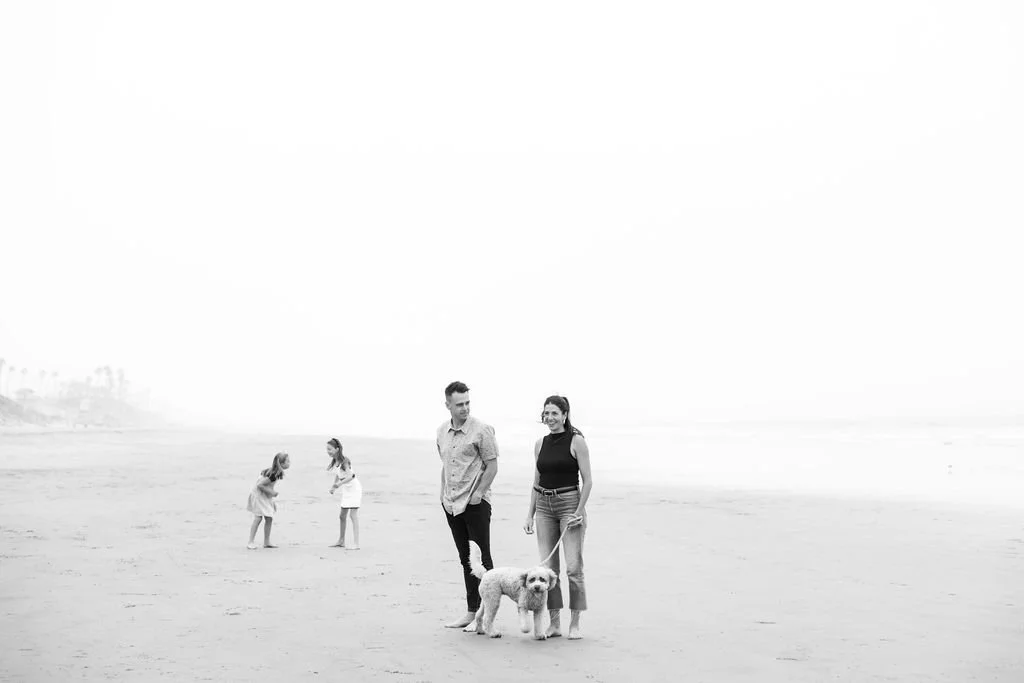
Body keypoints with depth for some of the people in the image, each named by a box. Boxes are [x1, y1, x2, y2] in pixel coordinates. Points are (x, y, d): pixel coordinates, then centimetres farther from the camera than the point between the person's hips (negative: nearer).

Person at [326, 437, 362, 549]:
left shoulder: (344, 459, -21)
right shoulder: (335, 460, 3)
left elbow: (350, 476, -33)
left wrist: (338, 484, -44)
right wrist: (333, 487, 7)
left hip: (354, 488, -9)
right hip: (346, 490, 9)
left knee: (353, 515, -12)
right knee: (342, 516, 13)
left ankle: (356, 543, -12)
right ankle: (341, 541, 25)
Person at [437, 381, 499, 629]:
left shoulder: (481, 430, -9)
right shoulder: (441, 431, 9)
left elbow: (492, 466, -8)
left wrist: (478, 493, -14)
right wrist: (443, 495, 12)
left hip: (476, 503, -6)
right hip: (451, 504, 6)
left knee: (481, 559, -2)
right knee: (465, 559, 12)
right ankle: (470, 612, 20)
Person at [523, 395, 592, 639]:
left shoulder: (576, 441, -5)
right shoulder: (540, 444, 11)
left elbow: (588, 480, -7)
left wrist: (579, 512, -14)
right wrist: (530, 514, 11)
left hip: (570, 503, -5)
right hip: (544, 506, 5)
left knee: (573, 567, -7)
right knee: (547, 568, 3)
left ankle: (575, 624, 3)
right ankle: (554, 623, 11)